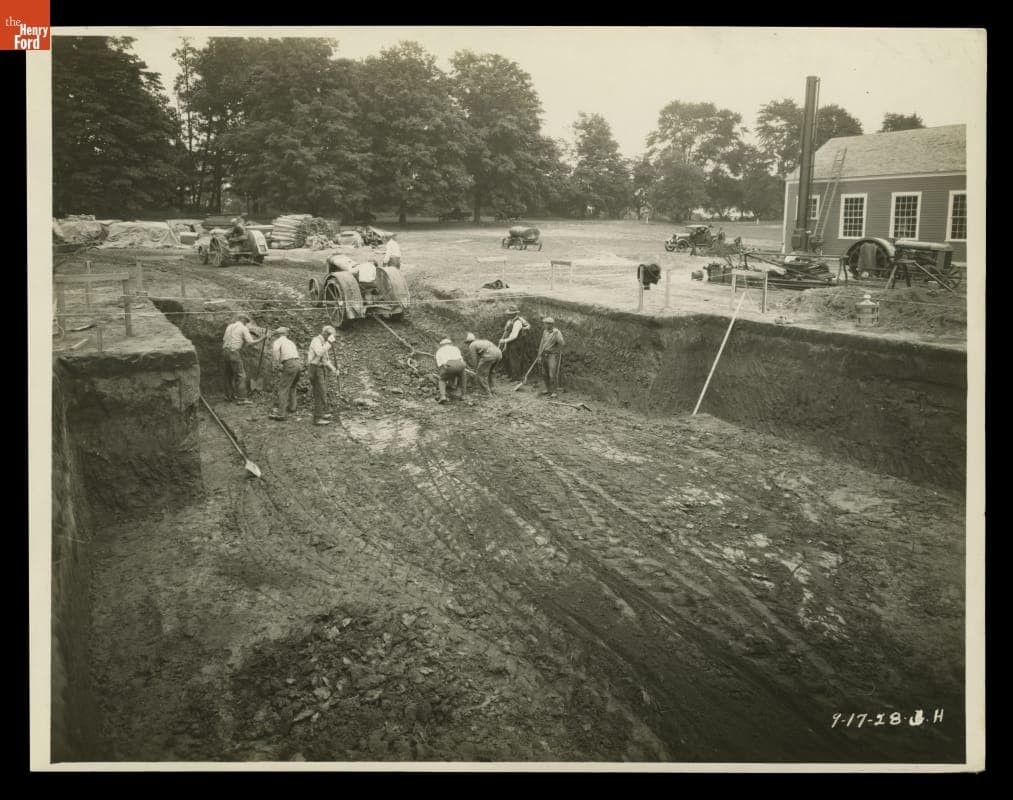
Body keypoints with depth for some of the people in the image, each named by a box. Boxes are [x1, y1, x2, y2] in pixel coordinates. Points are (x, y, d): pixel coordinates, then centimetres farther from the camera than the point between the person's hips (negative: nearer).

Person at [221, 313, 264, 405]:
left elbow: (224, 340, 19)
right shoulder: (244, 328, -3)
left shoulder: (229, 327, 17)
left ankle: (229, 395, 28)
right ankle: (241, 399, -11)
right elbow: (250, 342, -9)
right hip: (234, 353, -8)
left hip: (225, 351, 8)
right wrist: (261, 339, 3)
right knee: (240, 375, -6)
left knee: (229, 374, 19)